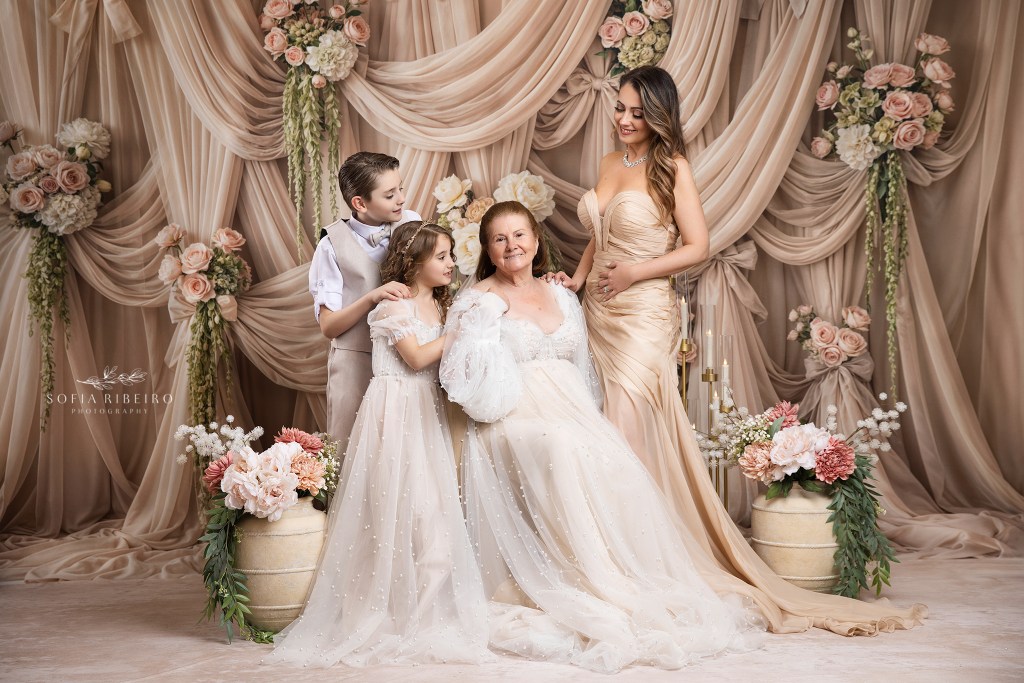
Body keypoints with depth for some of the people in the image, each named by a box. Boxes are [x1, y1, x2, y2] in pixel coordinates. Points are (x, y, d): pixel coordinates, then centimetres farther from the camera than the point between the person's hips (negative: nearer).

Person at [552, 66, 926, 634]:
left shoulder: (670, 168, -5)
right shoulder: (609, 165, 14)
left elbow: (697, 247, -8)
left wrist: (632, 273, -14)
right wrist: (577, 277, 6)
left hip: (643, 316, -6)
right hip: (598, 313, 7)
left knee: (630, 434, -9)